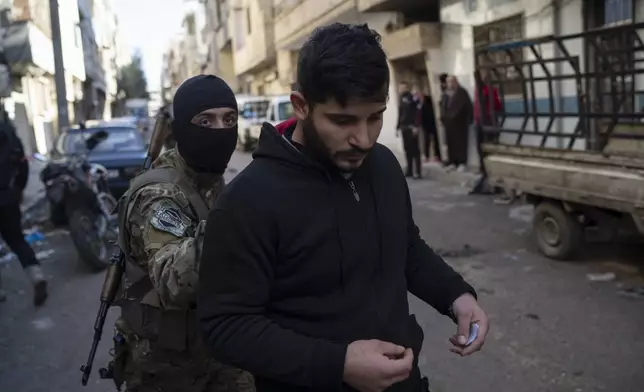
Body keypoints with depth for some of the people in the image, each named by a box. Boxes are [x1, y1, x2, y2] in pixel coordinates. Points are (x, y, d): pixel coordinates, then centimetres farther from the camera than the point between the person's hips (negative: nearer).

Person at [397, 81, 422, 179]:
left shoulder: (412, 98, -7)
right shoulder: (401, 99, 16)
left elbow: (417, 113, -13)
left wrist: (416, 126, -19)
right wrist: (398, 127, 17)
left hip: (411, 127, -7)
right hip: (404, 128, 7)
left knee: (414, 149, -7)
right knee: (407, 149, 9)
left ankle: (418, 172, -6)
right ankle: (409, 171, 15)